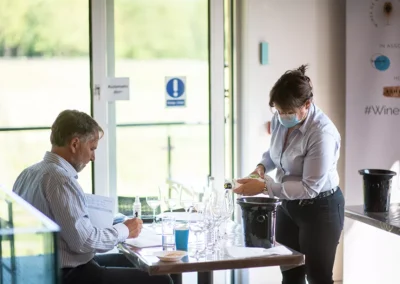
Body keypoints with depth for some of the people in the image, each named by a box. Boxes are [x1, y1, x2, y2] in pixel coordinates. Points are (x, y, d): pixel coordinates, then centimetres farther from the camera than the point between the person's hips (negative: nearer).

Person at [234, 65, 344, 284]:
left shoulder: (322, 133, -28)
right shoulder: (280, 120, -6)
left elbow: (310, 188, -27)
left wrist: (264, 187, -28)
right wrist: (262, 166, -6)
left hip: (320, 209, -7)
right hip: (289, 204, 7)